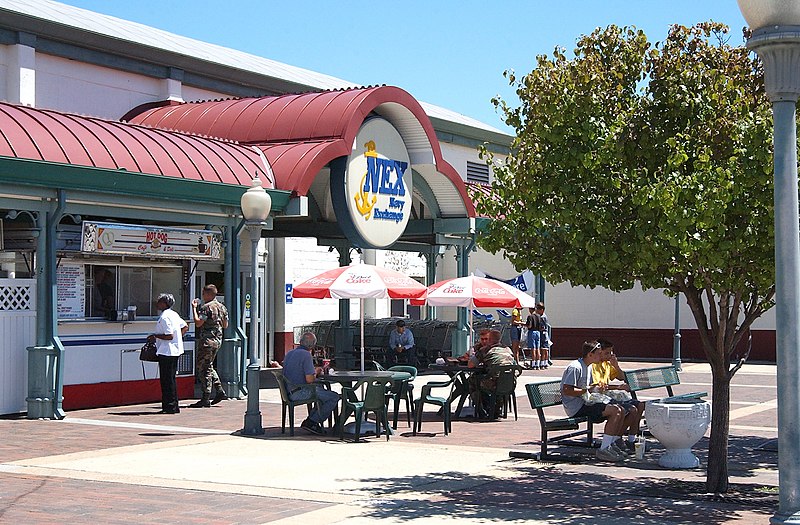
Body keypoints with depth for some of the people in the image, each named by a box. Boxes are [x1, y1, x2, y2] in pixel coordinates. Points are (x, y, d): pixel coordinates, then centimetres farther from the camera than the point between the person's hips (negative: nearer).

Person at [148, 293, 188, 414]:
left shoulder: (164, 317, -17)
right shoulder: (174, 314, 13)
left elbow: (169, 336, -22)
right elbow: (185, 327, 21)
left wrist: (155, 336, -12)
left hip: (166, 352, -10)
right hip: (175, 351, 10)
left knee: (167, 380, -5)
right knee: (171, 379, 14)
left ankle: (170, 407, -3)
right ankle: (173, 406, 18)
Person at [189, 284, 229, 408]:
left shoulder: (206, 307, -14)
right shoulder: (222, 307, 11)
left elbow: (198, 323, -21)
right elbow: (225, 325, 17)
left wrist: (194, 308, -12)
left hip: (207, 341, -8)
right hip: (218, 340, 9)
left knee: (203, 368, -3)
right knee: (209, 366, 22)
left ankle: (205, 399, -4)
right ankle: (219, 391, 15)